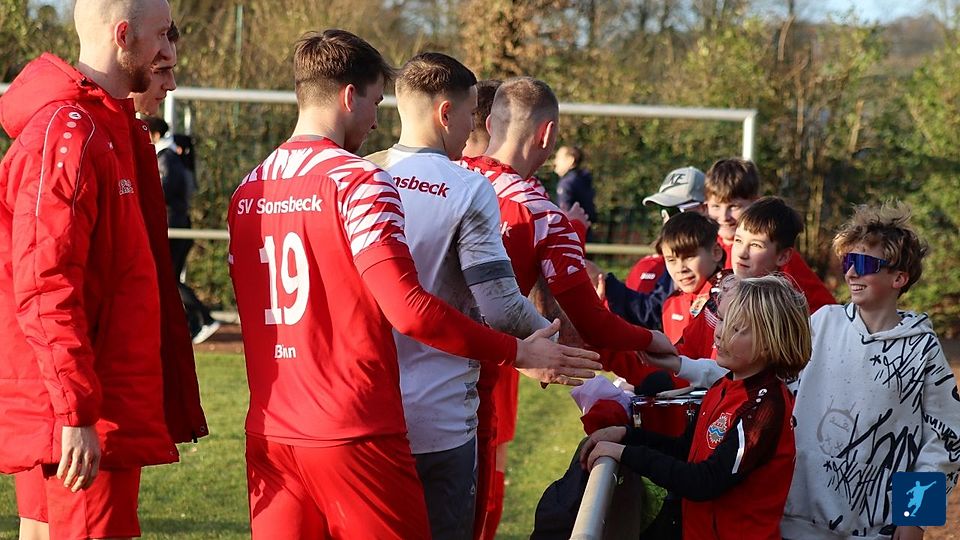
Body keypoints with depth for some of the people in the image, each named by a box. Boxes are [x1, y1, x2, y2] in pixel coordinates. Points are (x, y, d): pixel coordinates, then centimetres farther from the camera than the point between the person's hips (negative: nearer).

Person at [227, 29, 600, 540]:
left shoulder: (246, 191, 10)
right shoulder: (358, 181, -10)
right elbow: (408, 310, -19)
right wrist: (518, 354, -11)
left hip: (270, 435, 7)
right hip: (354, 433, -6)